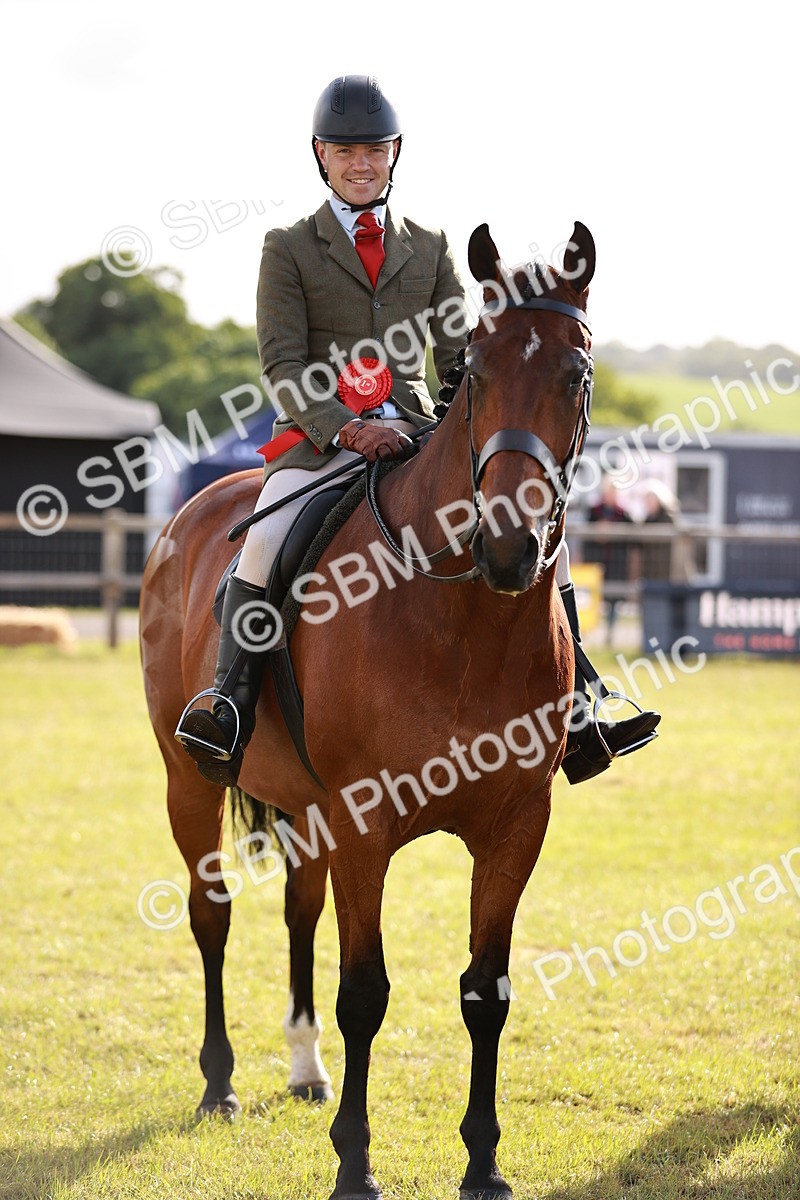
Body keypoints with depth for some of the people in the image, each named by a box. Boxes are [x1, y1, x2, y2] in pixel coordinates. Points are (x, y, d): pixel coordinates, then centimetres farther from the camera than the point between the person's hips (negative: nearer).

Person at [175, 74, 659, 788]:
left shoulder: (430, 248, 18)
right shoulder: (289, 249, 8)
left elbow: (459, 357, 14)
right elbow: (282, 365, -3)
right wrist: (347, 430, -19)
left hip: (415, 435, 4)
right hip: (319, 436, -3)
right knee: (270, 537, -34)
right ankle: (230, 701, -27)